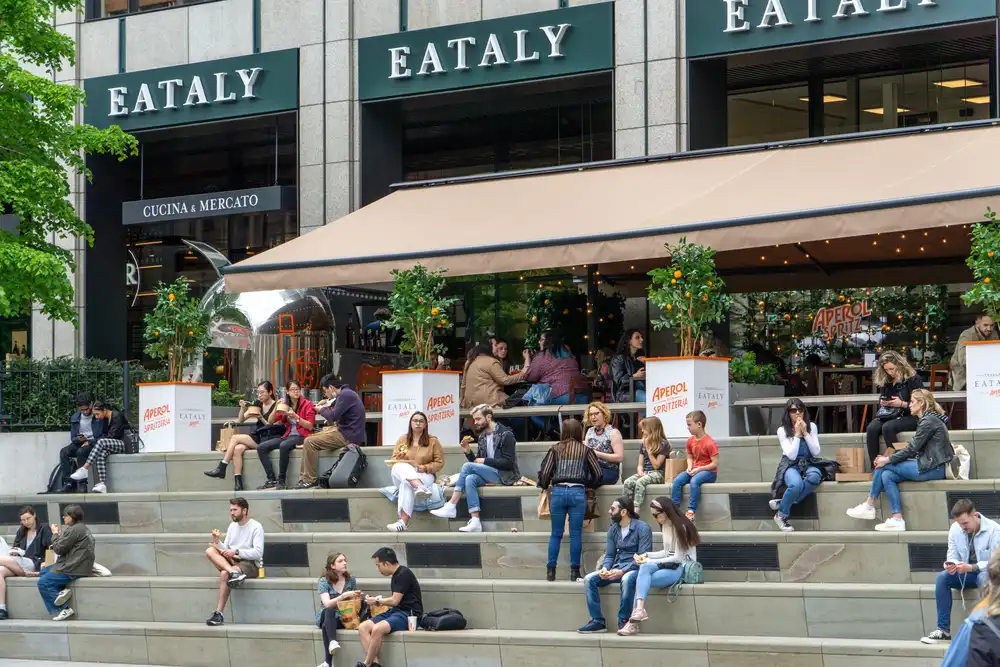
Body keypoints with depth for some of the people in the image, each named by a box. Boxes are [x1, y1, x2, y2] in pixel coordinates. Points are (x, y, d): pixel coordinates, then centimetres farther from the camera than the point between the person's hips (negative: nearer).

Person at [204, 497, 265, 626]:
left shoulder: (256, 527, -5)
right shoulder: (233, 526, 17)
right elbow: (225, 550, 13)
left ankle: (219, 614, -37)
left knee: (224, 573, -36)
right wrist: (217, 541, -8)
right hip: (232, 561, 7)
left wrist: (236, 552, -22)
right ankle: (235, 573, -44)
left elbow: (258, 553, -15)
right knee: (210, 551, -21)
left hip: (251, 564, -7)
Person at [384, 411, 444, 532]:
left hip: (425, 476, -2)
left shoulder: (433, 441, 11)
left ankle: (403, 521, -52)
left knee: (407, 484, -38)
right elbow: (392, 461, 16)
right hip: (401, 474, 2)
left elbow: (439, 463, 6)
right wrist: (398, 459, -8)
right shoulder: (402, 440, 18)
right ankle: (419, 487, -61)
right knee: (400, 467, -35)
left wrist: (425, 468, -12)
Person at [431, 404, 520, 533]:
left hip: (505, 475, -7)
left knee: (467, 466, -21)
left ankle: (451, 507, -21)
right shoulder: (482, 437, 17)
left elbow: (509, 463, -13)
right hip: (489, 473, 7)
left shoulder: (505, 434, -6)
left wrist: (485, 461, -13)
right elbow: (475, 461, 18)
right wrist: (468, 452, -1)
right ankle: (475, 522, -35)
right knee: (470, 479, -26)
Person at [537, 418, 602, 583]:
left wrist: (544, 486, 19)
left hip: (558, 491, 1)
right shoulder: (585, 450, 4)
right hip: (578, 492, -1)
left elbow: (544, 472, 0)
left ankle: (551, 570, 6)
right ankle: (574, 571, 4)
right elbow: (597, 474, 5)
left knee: (556, 533, 7)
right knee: (576, 533, 3)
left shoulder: (555, 449, 4)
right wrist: (590, 485, 24)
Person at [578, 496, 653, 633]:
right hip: (617, 568, 6)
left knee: (626, 579, -41)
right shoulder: (613, 529, 11)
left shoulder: (642, 528, -9)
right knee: (589, 579, -16)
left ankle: (623, 621, -26)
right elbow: (609, 555, 11)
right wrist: (605, 568, -12)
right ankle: (598, 621, -15)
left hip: (635, 568, -6)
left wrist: (622, 571, -26)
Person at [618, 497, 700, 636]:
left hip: (683, 568, -7)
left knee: (642, 579, -27)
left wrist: (650, 561, -14)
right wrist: (647, 555, 5)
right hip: (669, 565, 7)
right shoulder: (665, 526, 15)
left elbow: (678, 557, -14)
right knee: (644, 568, -24)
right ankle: (639, 611, -37)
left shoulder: (680, 527, -12)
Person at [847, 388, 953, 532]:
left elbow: (912, 449, -14)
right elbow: (913, 450, 17)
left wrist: (887, 460, -7)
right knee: (887, 475, -5)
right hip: (928, 465, 9)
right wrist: (888, 458, 7)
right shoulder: (925, 419, 19)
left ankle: (869, 507, 1)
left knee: (884, 467, -9)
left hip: (933, 468, -9)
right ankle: (897, 520, -10)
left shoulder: (928, 421, -12)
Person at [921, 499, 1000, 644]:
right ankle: (943, 629, -24)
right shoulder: (955, 528, -5)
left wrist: (972, 567, -35)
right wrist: (951, 565, -25)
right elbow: (952, 555, 0)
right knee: (942, 577, -23)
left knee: (985, 578, -40)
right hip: (966, 573, 5)